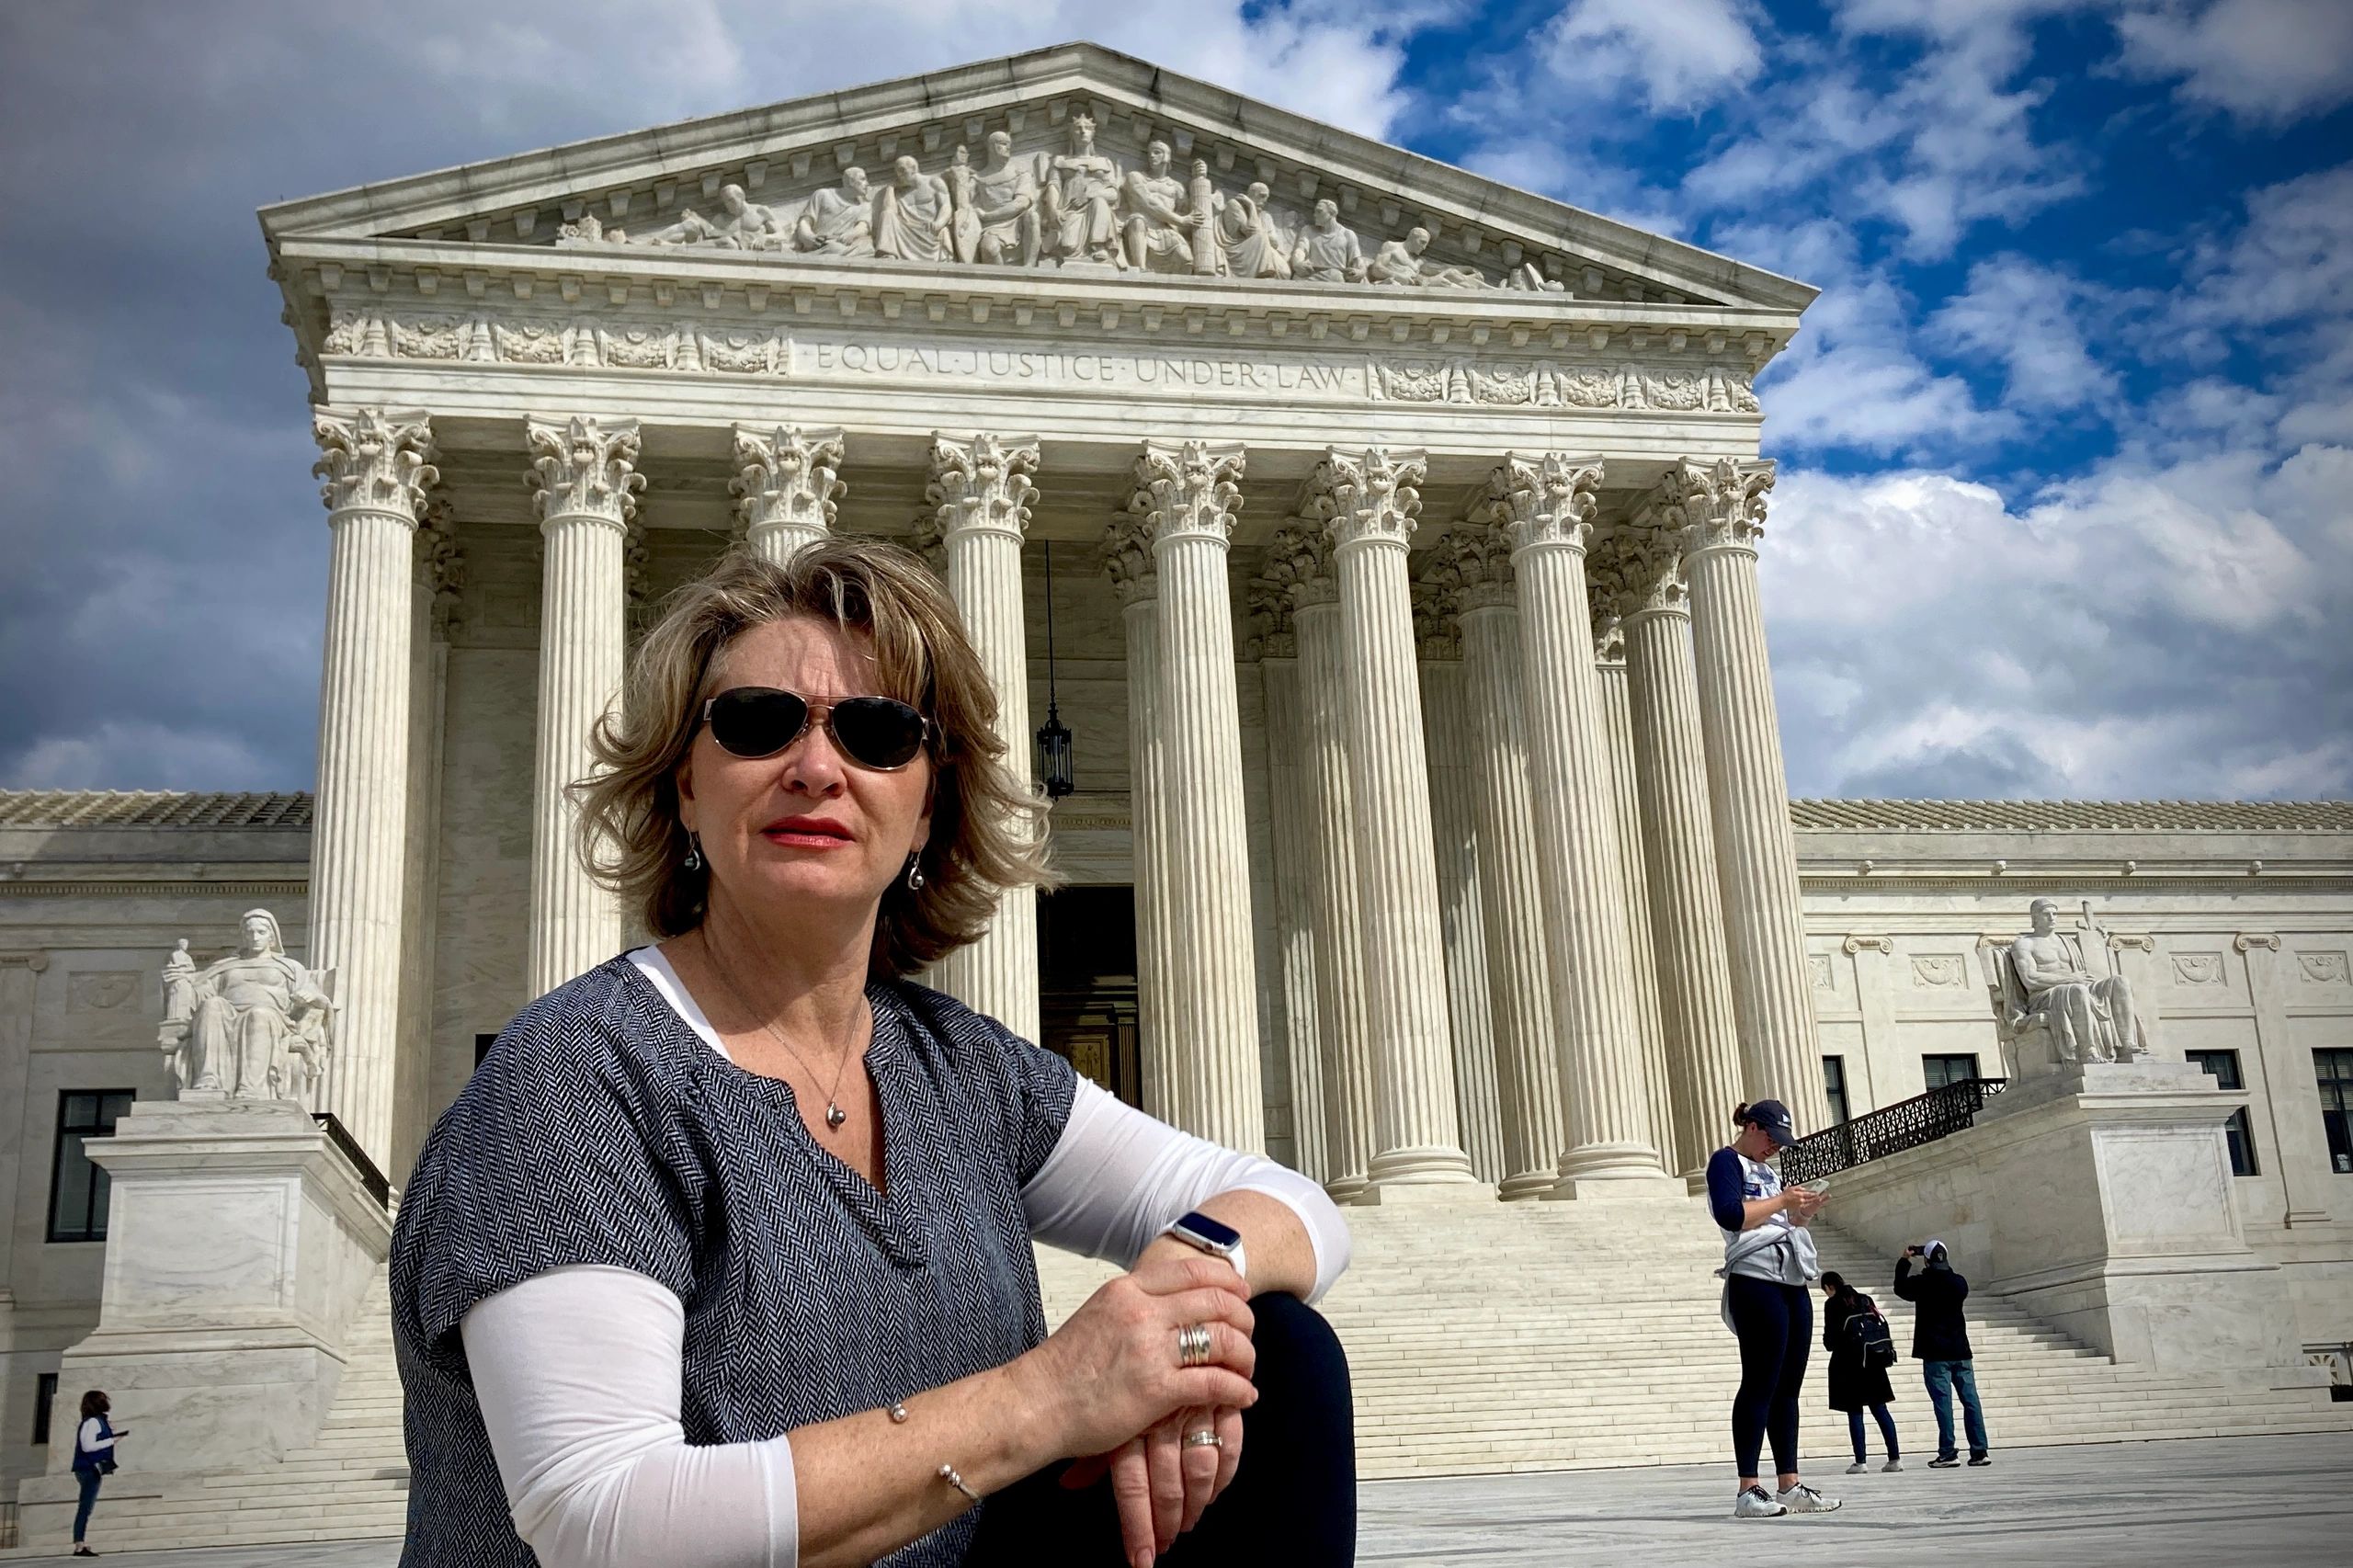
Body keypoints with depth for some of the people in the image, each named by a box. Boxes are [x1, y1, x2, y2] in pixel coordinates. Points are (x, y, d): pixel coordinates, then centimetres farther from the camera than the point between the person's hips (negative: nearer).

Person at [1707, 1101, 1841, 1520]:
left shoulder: (1767, 1170, 24)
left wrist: (1802, 1213, 9)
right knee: (1760, 1385, -10)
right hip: (1756, 1282, -9)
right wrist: (1781, 1201, -11)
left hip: (1793, 1285, 9)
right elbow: (1731, 1215, -18)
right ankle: (1748, 1492, -10)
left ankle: (1790, 1486, 9)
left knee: (1788, 1387, 7)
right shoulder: (1727, 1162, -2)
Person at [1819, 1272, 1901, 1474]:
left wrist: (1830, 1344, 13)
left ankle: (1861, 1461, -5)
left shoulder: (1833, 1304, -6)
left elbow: (1830, 1339, -8)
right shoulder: (1866, 1300, 10)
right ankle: (1895, 1457, 3)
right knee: (1880, 1409, 7)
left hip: (1847, 1363, -5)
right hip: (1872, 1361, 5)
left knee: (1854, 1412, -2)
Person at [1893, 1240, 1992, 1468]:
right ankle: (1980, 1450, 6)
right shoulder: (1959, 1282, 1)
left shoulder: (1922, 1283, -8)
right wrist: (1945, 1267, 26)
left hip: (1935, 1354, -4)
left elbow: (1900, 1288, 11)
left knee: (1942, 1400, -4)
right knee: (1970, 1399, 6)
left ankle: (1948, 1453, -6)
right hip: (1960, 1350, 4)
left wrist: (1904, 1261, 22)